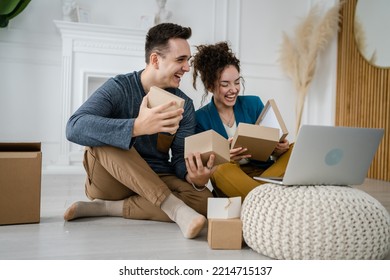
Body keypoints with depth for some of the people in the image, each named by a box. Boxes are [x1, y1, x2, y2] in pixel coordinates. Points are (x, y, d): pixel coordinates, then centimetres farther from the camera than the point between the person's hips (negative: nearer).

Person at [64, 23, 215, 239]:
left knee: (203, 201, -26)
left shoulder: (185, 105, 0)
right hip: (111, 180, -2)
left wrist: (192, 175, -31)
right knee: (104, 136, -31)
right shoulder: (119, 88, -12)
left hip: (157, 182, 3)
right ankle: (176, 209, -37)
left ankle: (104, 208, -22)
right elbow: (75, 128, -29)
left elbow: (181, 158, -5)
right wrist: (137, 127, -44)